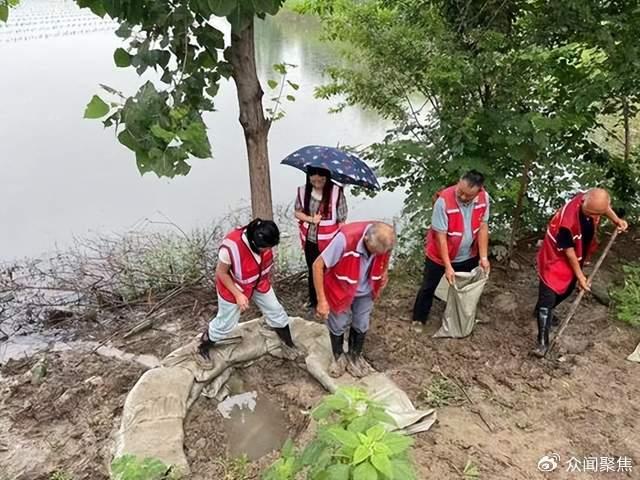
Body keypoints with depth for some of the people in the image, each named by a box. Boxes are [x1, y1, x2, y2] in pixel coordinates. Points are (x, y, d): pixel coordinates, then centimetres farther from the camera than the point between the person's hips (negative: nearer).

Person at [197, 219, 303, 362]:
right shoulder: (231, 246, -41)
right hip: (233, 287, -4)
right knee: (225, 323, 12)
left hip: (260, 283, 5)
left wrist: (268, 277, 13)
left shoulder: (264, 240, -25)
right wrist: (238, 294, -24)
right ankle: (203, 347, 40)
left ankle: (288, 343, 38)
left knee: (275, 312, 14)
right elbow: (221, 272, -24)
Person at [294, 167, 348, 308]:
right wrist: (311, 219, -16)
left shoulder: (336, 192, -17)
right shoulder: (303, 191, -6)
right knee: (312, 271, 20)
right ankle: (313, 300, 39)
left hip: (329, 242, -4)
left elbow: (342, 220, -12)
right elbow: (297, 212, 3)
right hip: (310, 240, 4)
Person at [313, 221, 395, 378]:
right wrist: (321, 300, -27)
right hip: (340, 288, -3)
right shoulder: (345, 239, -39)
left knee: (361, 325, 16)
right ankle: (338, 357, 39)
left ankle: (355, 356, 41)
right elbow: (318, 265, -30)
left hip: (365, 291, 3)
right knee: (338, 325, 13)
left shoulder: (385, 240, -25)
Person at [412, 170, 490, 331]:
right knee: (428, 287, 11)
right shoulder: (444, 201, -31)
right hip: (439, 255, -4)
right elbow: (441, 236, -26)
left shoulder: (483, 197, -17)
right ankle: (419, 319, 33)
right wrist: (448, 266, -26)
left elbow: (483, 227, -7)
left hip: (468, 256, 4)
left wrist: (483, 257, -11)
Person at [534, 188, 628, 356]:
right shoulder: (568, 220, -38)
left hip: (575, 258, 8)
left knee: (567, 289, 22)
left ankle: (542, 311, 48)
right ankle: (543, 341, -3)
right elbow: (568, 251, -24)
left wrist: (616, 220, -7)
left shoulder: (594, 203, -19)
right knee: (548, 297, -9)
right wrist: (580, 275, -14)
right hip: (555, 258, -8)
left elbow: (605, 207, 10)